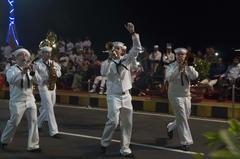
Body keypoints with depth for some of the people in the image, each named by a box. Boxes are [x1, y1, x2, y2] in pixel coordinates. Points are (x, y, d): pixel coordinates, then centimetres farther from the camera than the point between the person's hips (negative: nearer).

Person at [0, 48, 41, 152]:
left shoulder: (29, 69, 10)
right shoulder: (12, 69, -2)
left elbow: (38, 79, -5)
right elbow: (11, 80, -23)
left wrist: (33, 72, -26)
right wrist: (22, 72, -36)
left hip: (30, 100, 4)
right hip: (17, 101, -4)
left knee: (33, 122, -5)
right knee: (14, 123, 2)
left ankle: (33, 146, 1)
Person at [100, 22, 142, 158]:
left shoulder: (127, 59, 5)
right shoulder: (108, 62, -1)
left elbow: (137, 48, -5)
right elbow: (104, 73, -21)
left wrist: (133, 33, -15)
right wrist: (110, 59, -28)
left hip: (126, 95, 4)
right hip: (114, 95, -4)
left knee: (127, 123, 6)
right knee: (114, 120, -15)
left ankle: (125, 149, 16)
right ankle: (105, 143, 9)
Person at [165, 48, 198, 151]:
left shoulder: (189, 67, 4)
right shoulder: (171, 67, -7)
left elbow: (195, 77, -14)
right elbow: (168, 78, -26)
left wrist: (189, 66, -28)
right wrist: (179, 68, -35)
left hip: (186, 95, 5)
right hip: (175, 95, -5)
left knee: (185, 117, 16)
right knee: (182, 118, -9)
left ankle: (170, 127, 43)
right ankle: (185, 142, 0)